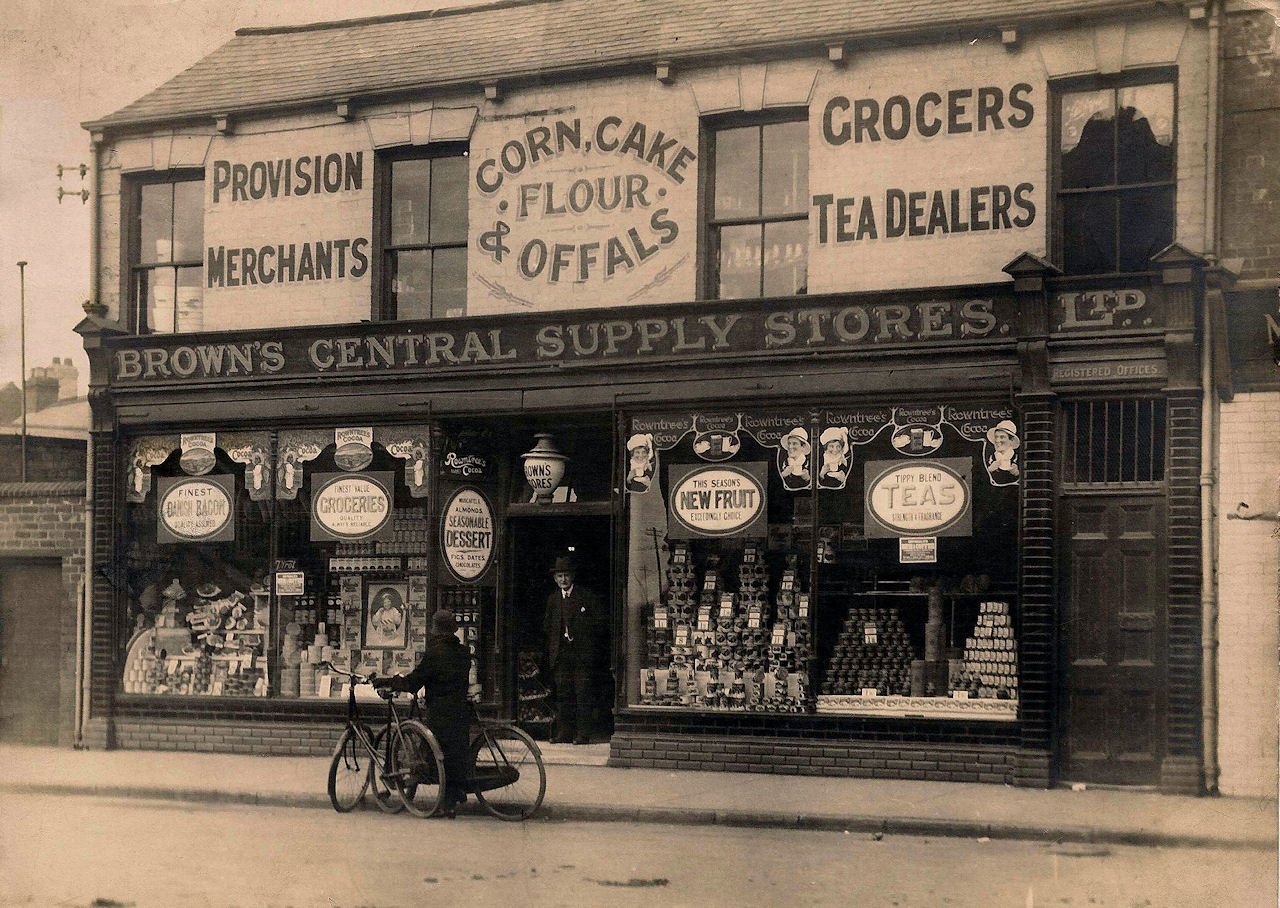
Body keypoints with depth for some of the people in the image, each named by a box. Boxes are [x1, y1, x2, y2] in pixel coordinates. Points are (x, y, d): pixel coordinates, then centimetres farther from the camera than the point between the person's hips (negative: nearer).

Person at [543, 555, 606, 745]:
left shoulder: (586, 596, 2)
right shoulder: (552, 599, 15)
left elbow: (600, 620, 1)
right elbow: (547, 626, 19)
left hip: (583, 652, -4)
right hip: (561, 654, 4)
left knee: (583, 693, -5)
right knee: (562, 693, 2)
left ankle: (583, 733, -2)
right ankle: (564, 732, 7)